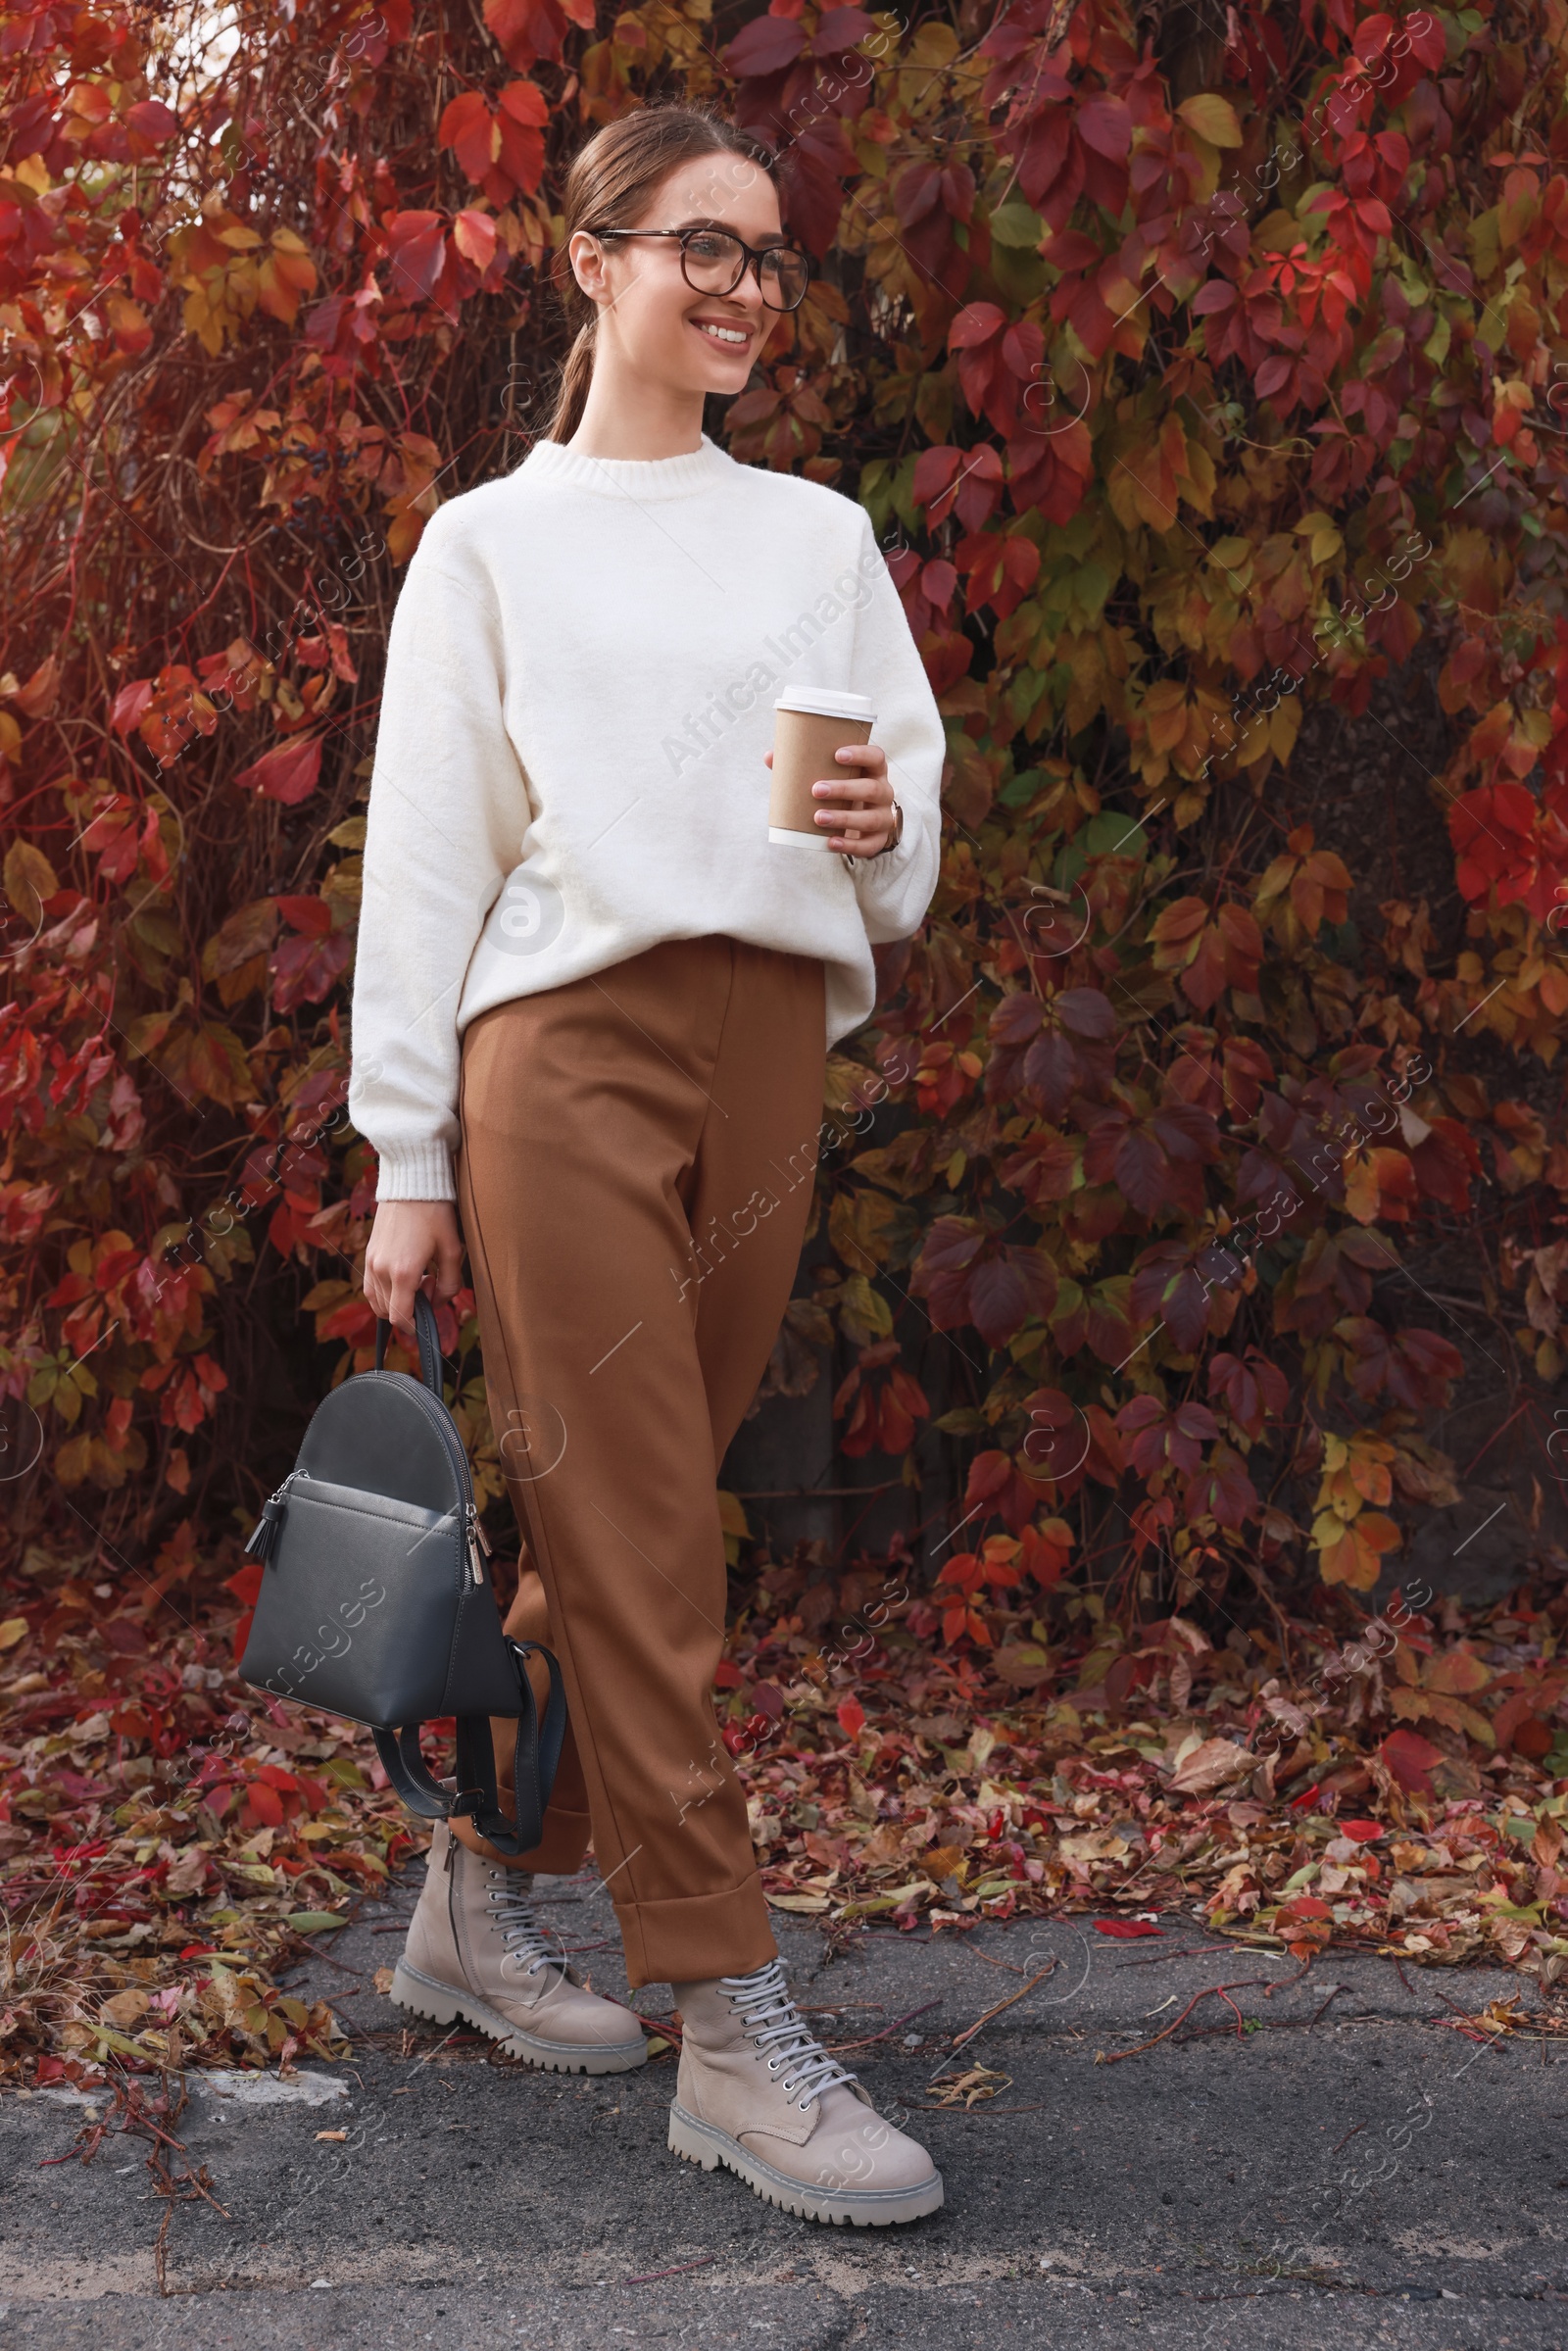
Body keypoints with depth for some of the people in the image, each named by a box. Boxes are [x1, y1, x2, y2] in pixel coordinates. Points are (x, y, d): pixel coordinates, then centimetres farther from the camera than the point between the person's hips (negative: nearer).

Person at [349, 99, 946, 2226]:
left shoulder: (821, 535, 18)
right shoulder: (490, 541, 9)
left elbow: (912, 796, 16)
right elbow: (423, 852, 4)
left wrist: (886, 831, -9)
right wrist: (408, 1156, -2)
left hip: (770, 1051, 4)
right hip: (566, 1045, -4)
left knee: (628, 1520, 8)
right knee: (635, 1544, -8)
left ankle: (479, 1903, 26)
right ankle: (734, 2035, -7)